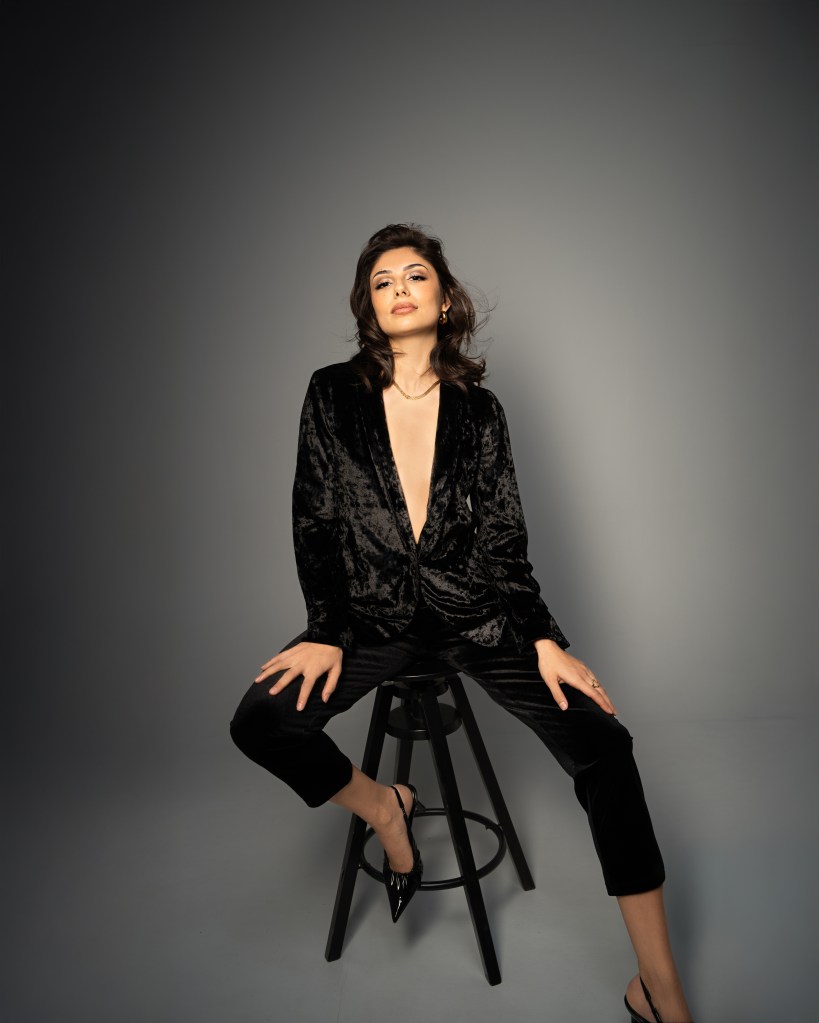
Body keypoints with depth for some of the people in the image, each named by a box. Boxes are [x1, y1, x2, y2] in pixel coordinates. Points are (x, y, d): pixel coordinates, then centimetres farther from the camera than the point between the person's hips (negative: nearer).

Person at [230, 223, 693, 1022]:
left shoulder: (478, 408, 4)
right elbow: (315, 522, 1)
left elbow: (504, 536, 3)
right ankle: (382, 808, 9)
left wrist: (544, 639, -6)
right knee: (260, 721, -22)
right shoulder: (333, 394, 3)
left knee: (603, 744, -17)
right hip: (375, 614, 1)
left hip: (474, 611, 0)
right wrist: (327, 632, -9)